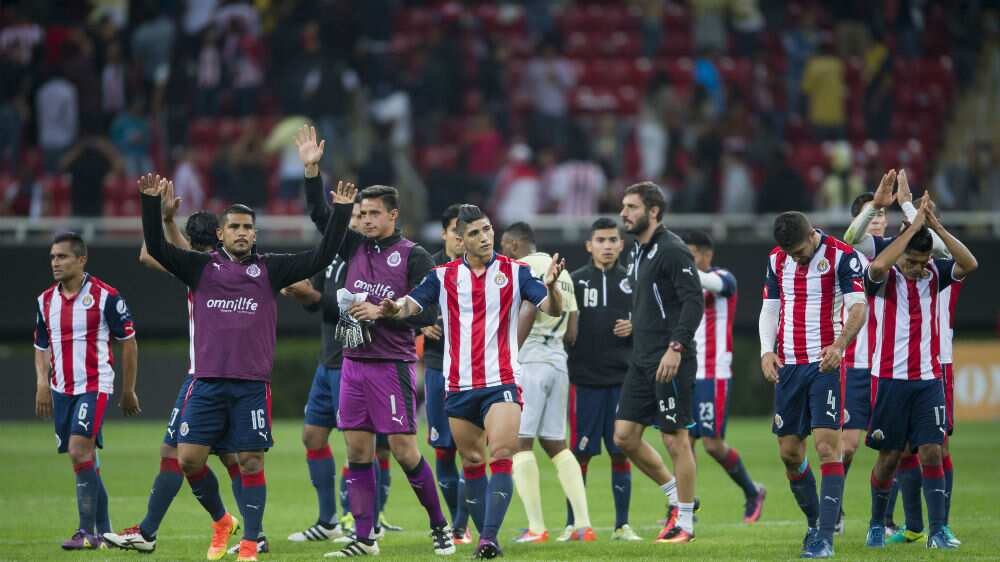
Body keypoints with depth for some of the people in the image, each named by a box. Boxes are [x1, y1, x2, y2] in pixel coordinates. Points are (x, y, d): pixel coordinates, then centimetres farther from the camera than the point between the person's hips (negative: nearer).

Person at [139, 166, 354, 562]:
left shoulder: (269, 270, 5)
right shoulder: (201, 268, 6)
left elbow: (322, 257, -1)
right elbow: (156, 247, -4)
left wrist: (341, 212, -9)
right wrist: (151, 202, -16)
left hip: (252, 385, -1)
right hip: (207, 382, 1)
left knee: (251, 463, -3)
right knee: (189, 458, -4)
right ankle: (221, 521, 19)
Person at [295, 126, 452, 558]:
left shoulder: (413, 257, -5)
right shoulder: (355, 247, 10)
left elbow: (429, 312, -7)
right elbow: (320, 214, 6)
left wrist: (382, 312, -15)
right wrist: (311, 170, -5)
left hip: (392, 365, -6)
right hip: (354, 364, 6)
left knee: (404, 451, -6)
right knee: (357, 451, 4)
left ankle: (440, 527, 7)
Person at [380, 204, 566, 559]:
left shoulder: (514, 272, 0)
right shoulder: (444, 276, 5)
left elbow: (552, 310, -6)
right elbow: (411, 304, -2)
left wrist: (550, 287, -29)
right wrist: (395, 309, -26)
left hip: (502, 381, -3)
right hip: (459, 385, 3)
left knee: (501, 457, -17)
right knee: (472, 463, 8)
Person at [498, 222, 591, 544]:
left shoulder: (523, 267, -5)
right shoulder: (561, 272, 21)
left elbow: (527, 313, -19)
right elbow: (571, 332, 20)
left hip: (528, 359, -8)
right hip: (558, 360, 8)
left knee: (518, 442, -5)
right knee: (555, 444, 12)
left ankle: (536, 527, -11)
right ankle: (583, 524, 3)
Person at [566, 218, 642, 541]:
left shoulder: (632, 282, 8)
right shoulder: (575, 281, 4)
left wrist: (634, 328, -7)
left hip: (622, 379, 1)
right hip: (584, 380, -1)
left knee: (621, 453, 3)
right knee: (580, 453, 0)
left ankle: (622, 525, 9)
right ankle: (573, 524, 7)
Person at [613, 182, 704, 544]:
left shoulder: (672, 250, -12)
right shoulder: (637, 252, 16)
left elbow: (694, 301, -18)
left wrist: (675, 347, -24)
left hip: (670, 361, -9)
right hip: (642, 360, 9)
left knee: (675, 439, -3)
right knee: (624, 436, 6)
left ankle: (684, 522, 5)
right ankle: (676, 497, 21)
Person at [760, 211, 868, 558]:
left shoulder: (841, 256, -8)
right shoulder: (776, 259, 9)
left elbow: (858, 307, -16)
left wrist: (839, 344, -33)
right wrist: (767, 351, -1)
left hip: (826, 364, -5)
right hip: (788, 366, 6)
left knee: (827, 447, -13)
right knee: (789, 452, 6)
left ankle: (825, 538, -14)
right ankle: (814, 522, 26)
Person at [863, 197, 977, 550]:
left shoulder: (934, 274, 5)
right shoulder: (884, 277, -6)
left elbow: (970, 264, -11)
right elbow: (879, 265, -30)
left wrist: (936, 226, -18)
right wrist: (915, 225, -26)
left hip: (929, 379, 2)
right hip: (891, 378, -2)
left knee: (932, 453, -6)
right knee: (889, 457, 4)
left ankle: (938, 531, -7)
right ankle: (877, 525, 22)